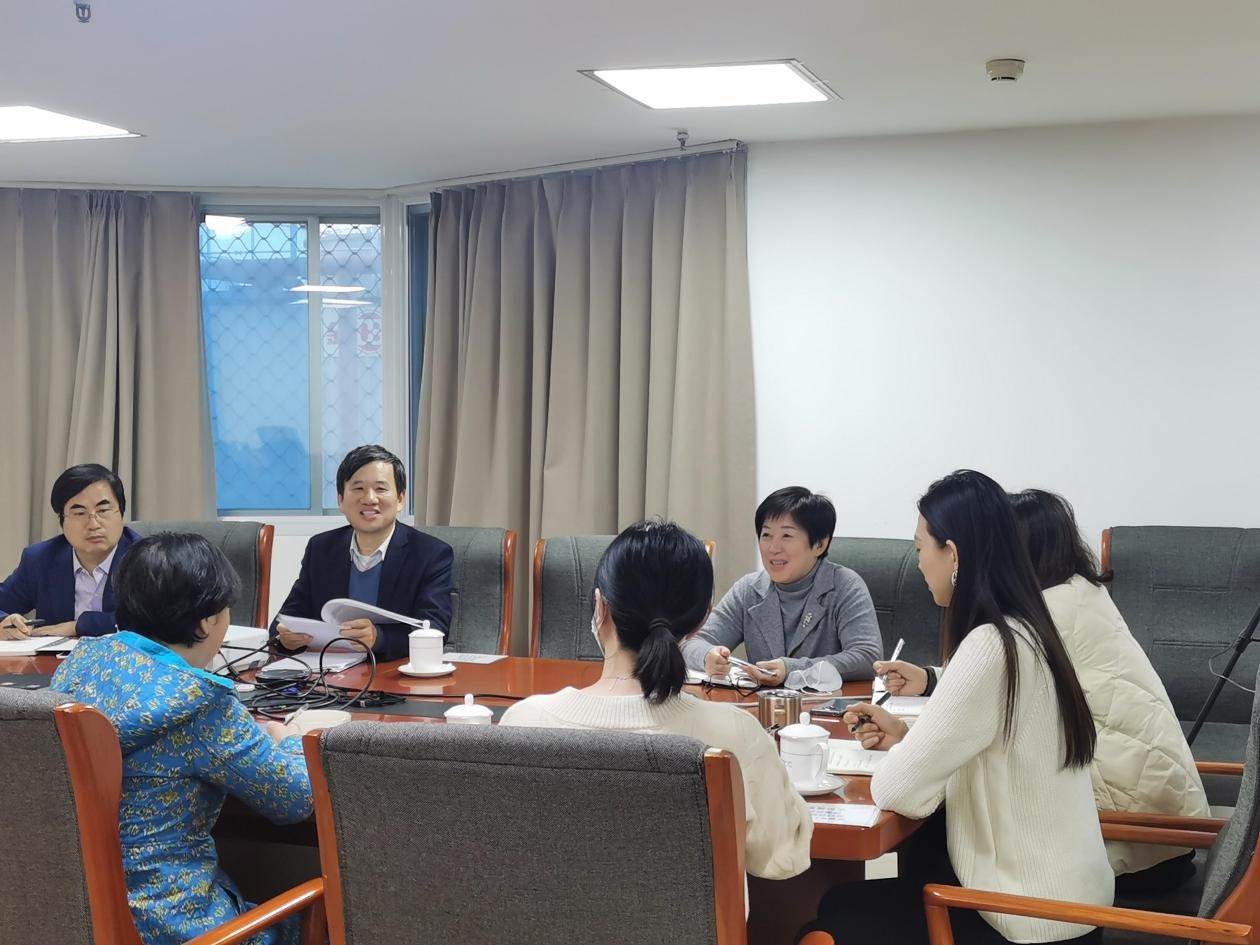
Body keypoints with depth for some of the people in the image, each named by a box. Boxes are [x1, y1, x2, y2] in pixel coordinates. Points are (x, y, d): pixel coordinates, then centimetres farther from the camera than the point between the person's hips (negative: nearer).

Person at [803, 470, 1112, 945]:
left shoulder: (991, 647, -25)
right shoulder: (1022, 631, 5)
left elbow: (898, 789, -25)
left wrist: (898, 752, -4)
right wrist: (907, 737, 4)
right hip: (1059, 890, 8)